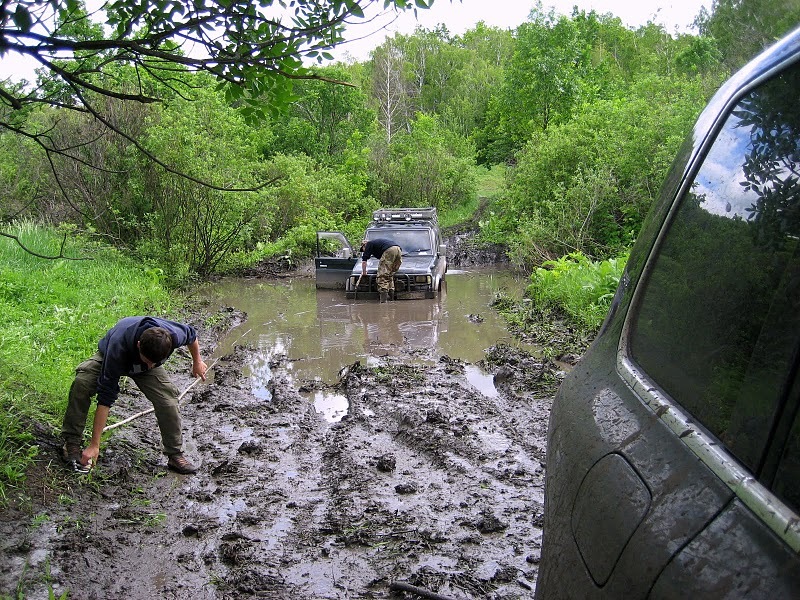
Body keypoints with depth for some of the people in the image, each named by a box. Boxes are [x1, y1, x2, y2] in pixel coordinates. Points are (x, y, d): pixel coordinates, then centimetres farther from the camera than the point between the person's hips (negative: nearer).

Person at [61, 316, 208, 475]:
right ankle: (72, 443, -15)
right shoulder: (118, 348, -46)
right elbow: (105, 398, -41)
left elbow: (192, 335, -11)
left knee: (168, 402, -19)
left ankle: (175, 455, 1)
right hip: (108, 357, -2)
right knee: (82, 382, -32)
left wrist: (197, 361, 7)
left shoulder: (175, 335, -39)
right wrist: (94, 445, -38)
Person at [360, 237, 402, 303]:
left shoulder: (369, 244, 18)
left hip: (389, 251, -8)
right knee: (390, 275, 17)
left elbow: (364, 260, 14)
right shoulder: (377, 242, 41)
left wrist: (364, 272, 25)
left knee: (383, 275, -6)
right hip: (399, 250, 8)